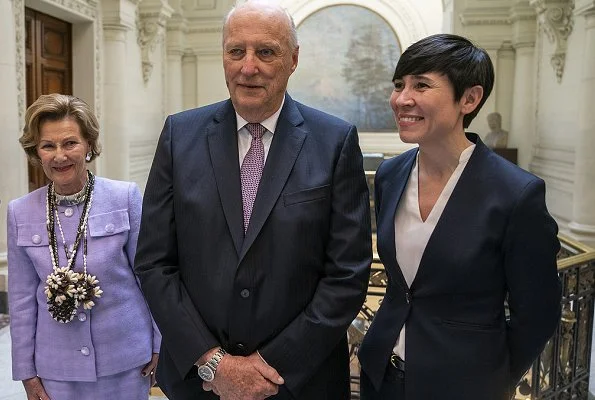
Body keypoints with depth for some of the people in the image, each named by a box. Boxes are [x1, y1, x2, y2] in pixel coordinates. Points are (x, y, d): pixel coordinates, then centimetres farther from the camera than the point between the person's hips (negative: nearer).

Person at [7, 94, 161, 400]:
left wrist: (158, 346, 0)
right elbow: (22, 298, 5)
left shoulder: (126, 197, -8)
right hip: (58, 368, 2)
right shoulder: (20, 213, -1)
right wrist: (26, 370, 7)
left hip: (125, 360, -1)